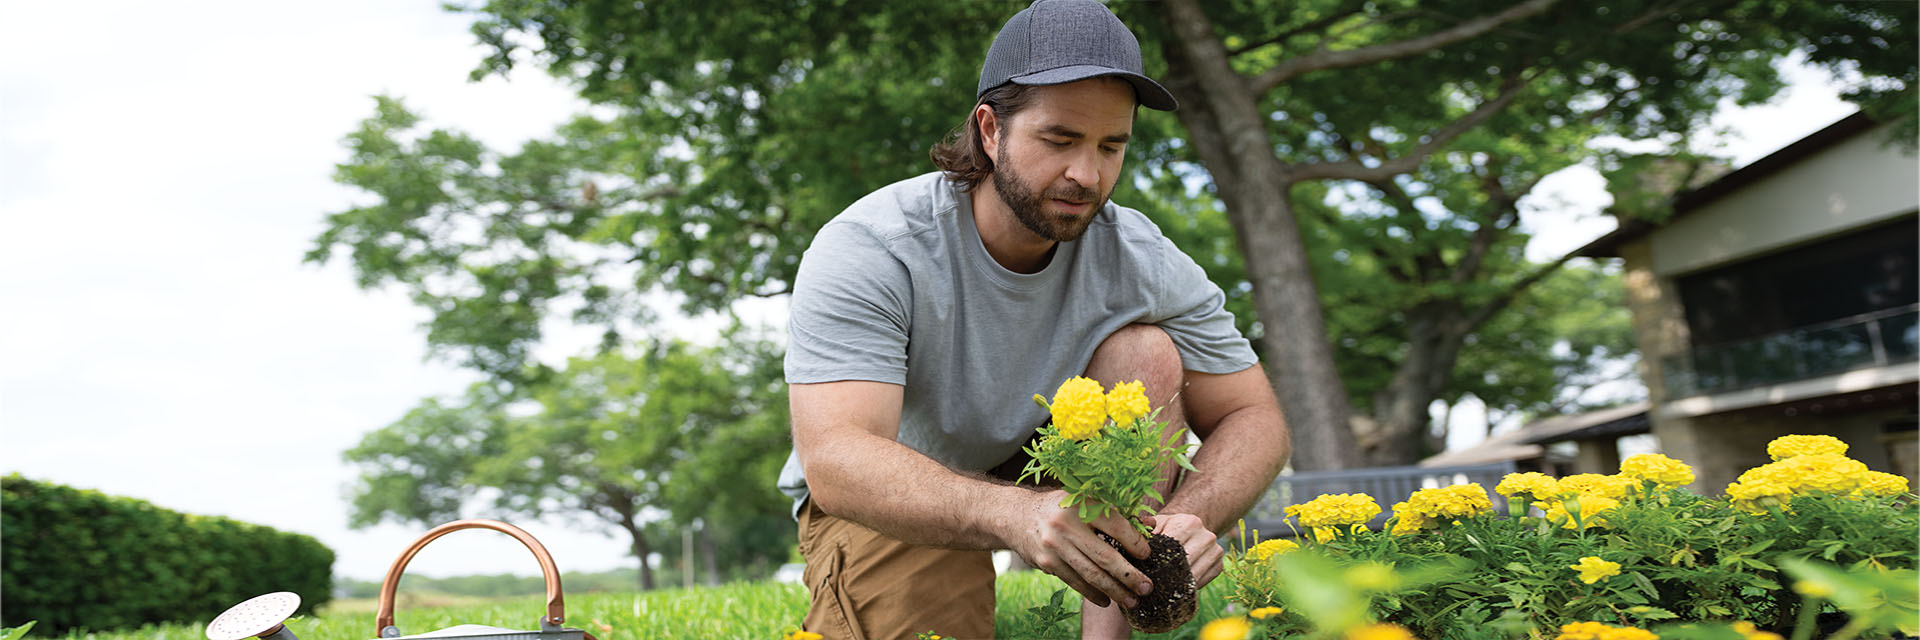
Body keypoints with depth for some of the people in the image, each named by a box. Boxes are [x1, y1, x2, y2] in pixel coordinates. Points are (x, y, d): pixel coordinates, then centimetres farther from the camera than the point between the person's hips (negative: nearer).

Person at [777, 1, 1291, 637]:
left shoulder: (1142, 260, -16)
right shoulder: (865, 251, -28)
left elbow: (1254, 417, -12)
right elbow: (834, 458, -40)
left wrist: (1187, 516, -37)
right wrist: (1014, 514, -58)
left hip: (1045, 475, 4)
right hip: (897, 497, -3)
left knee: (1147, 351, -22)